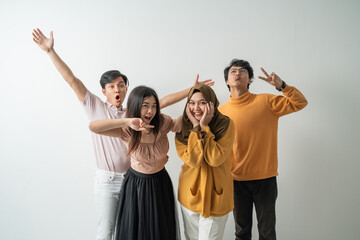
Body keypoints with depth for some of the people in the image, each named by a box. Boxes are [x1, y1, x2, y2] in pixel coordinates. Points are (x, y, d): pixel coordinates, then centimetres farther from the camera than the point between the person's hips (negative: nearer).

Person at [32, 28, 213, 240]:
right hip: (107, 180, -2)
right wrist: (50, 51, -7)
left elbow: (162, 102, 7)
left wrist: (192, 90, 4)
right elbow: (72, 80, -3)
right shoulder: (95, 107, 3)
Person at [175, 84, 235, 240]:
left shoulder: (226, 124, -13)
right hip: (190, 194, 2)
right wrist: (196, 127, -24)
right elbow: (193, 160, -21)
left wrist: (204, 127, -23)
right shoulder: (182, 128, -8)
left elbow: (215, 159, -23)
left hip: (216, 195, -2)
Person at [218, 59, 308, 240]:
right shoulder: (221, 111, -1)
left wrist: (281, 85, -20)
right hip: (237, 179, 1)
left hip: (265, 179, -1)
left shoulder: (265, 101, -5)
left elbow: (300, 103, -4)